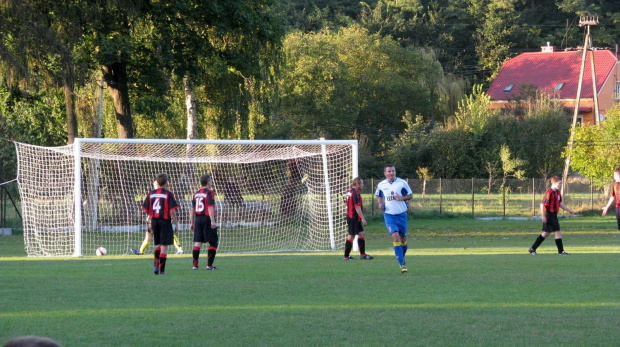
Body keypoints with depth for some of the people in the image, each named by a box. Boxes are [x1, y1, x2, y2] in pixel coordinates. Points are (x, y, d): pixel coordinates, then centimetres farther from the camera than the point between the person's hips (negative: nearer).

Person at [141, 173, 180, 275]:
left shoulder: (151, 194, 5)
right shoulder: (168, 194, -9)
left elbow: (146, 209, 7)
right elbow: (172, 211, -14)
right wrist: (176, 223, -4)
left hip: (154, 221, 5)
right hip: (165, 221, -5)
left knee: (157, 244, 18)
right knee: (164, 245, 0)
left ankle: (156, 266, 4)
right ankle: (161, 270, 0)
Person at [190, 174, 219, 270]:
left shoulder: (196, 193, 12)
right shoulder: (209, 192, -8)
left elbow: (192, 210, 14)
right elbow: (210, 207, -17)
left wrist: (192, 223, 19)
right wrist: (212, 221, -20)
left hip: (198, 219, 6)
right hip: (207, 219, -6)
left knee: (198, 242, 5)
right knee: (213, 243, 3)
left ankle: (195, 265, 2)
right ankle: (209, 265, -2)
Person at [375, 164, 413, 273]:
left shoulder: (402, 183, -1)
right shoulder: (381, 185, 4)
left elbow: (410, 195, 5)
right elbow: (379, 196, 21)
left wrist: (401, 198, -15)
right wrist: (380, 204, 0)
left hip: (401, 214, 1)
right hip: (389, 215, -1)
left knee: (403, 238, 9)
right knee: (395, 236, -16)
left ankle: (402, 257, 35)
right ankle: (402, 264, -16)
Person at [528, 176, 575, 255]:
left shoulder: (558, 193, 13)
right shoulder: (549, 192, -16)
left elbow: (560, 203, 23)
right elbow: (542, 204, -18)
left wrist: (569, 210, 16)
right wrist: (543, 216, -21)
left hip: (554, 215, 10)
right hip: (549, 215, -10)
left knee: (546, 233, 14)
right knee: (558, 232, -7)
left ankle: (532, 249, 20)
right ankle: (561, 251, -1)